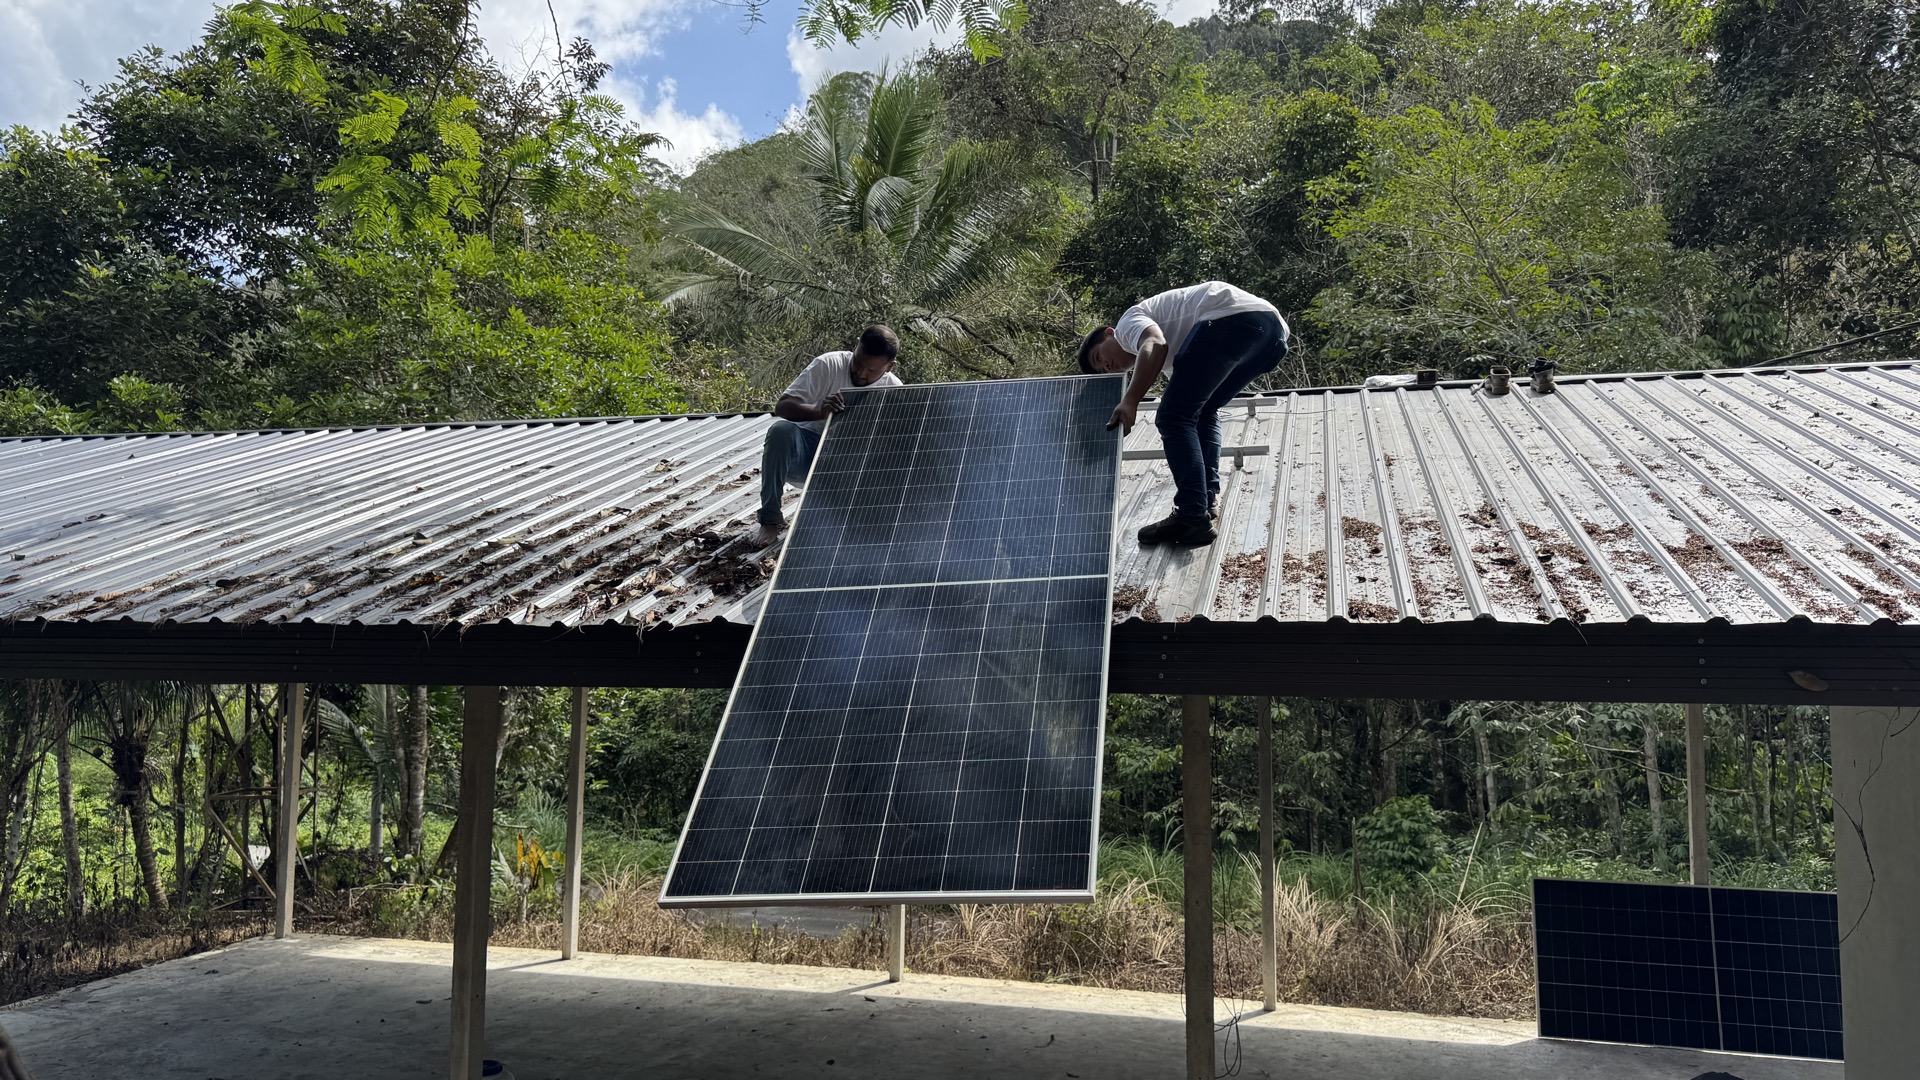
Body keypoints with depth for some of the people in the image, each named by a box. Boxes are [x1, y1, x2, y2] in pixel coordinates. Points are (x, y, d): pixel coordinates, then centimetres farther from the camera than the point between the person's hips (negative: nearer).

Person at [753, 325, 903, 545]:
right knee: (781, 430, -33)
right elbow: (782, 406, -21)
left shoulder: (893, 389, -7)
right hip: (805, 455, -2)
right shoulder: (828, 365, -15)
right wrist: (819, 411, -40)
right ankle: (770, 521, -19)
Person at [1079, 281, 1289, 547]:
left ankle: (1193, 518, -12)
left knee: (1173, 416, -5)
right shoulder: (1175, 356, 39)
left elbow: (1154, 347, -9)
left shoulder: (1129, 320, 15)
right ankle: (1206, 500, 18)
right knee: (1201, 410, 27)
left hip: (1230, 318, -10)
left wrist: (1129, 403, -15)